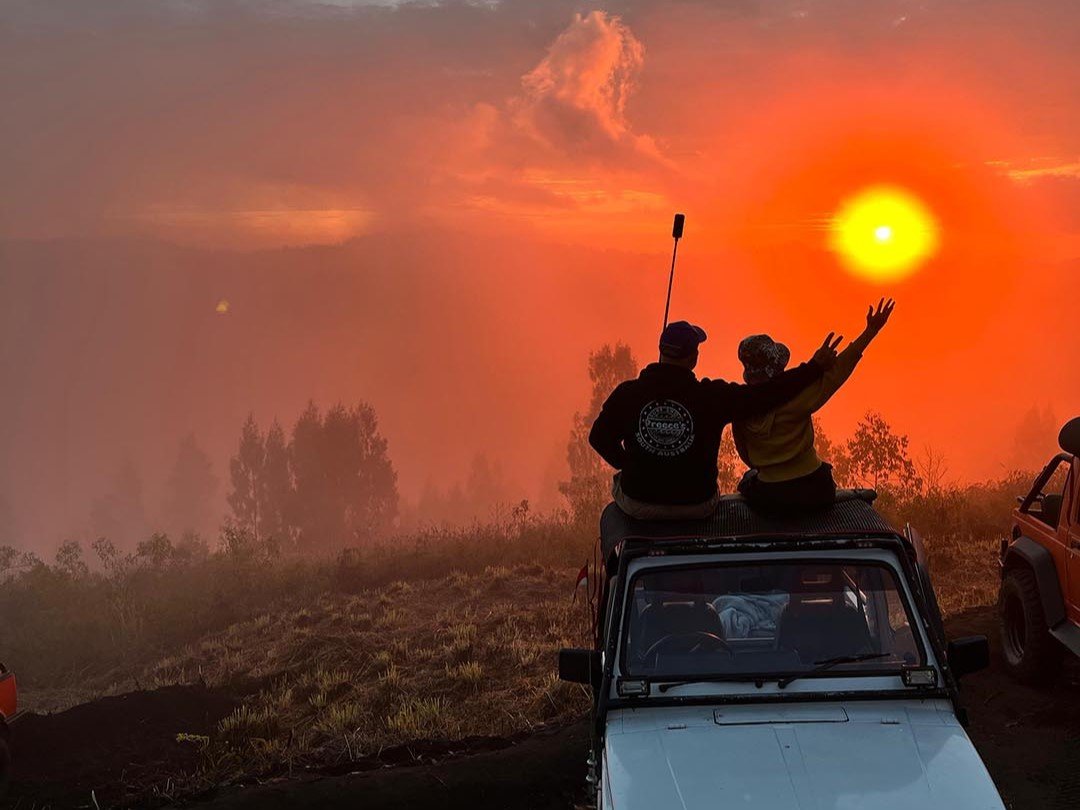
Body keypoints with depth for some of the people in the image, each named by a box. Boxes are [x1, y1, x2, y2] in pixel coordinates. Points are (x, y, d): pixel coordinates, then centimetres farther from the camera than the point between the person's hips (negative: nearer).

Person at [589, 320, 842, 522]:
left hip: (637, 505, 0)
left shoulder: (627, 393, -13)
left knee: (619, 480, 36)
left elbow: (599, 437, 0)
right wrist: (816, 367, -3)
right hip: (697, 506, 0)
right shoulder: (713, 397, -17)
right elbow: (769, 394, -14)